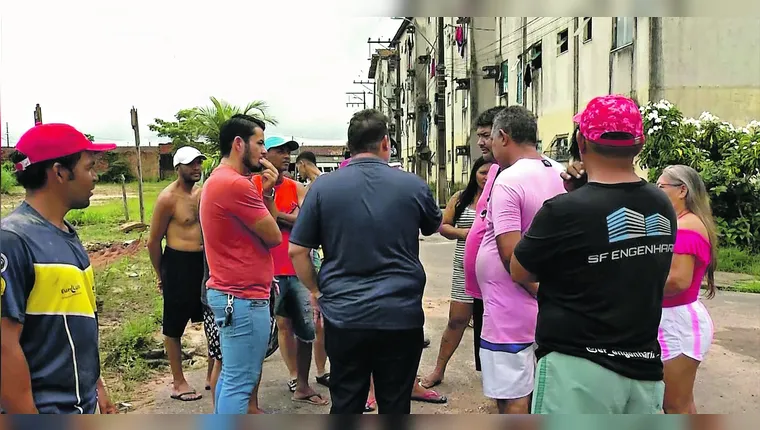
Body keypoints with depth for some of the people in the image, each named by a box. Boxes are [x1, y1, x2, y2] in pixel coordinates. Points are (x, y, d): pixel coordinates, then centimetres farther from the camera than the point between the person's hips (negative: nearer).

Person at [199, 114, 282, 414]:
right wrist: (267, 192, 0)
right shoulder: (236, 183, -19)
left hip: (229, 293, 11)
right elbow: (274, 236, -12)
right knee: (240, 382, -3)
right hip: (244, 297, -11)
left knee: (230, 375, 18)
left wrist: (266, 193, 5)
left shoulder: (219, 180, 15)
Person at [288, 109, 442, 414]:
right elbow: (434, 227, 19)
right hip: (401, 317, 0)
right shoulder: (414, 185, -1)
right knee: (395, 407, 13)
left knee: (345, 407, 14)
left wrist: (315, 291, 13)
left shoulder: (323, 186, -4)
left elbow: (296, 250, -2)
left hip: (343, 317, 0)